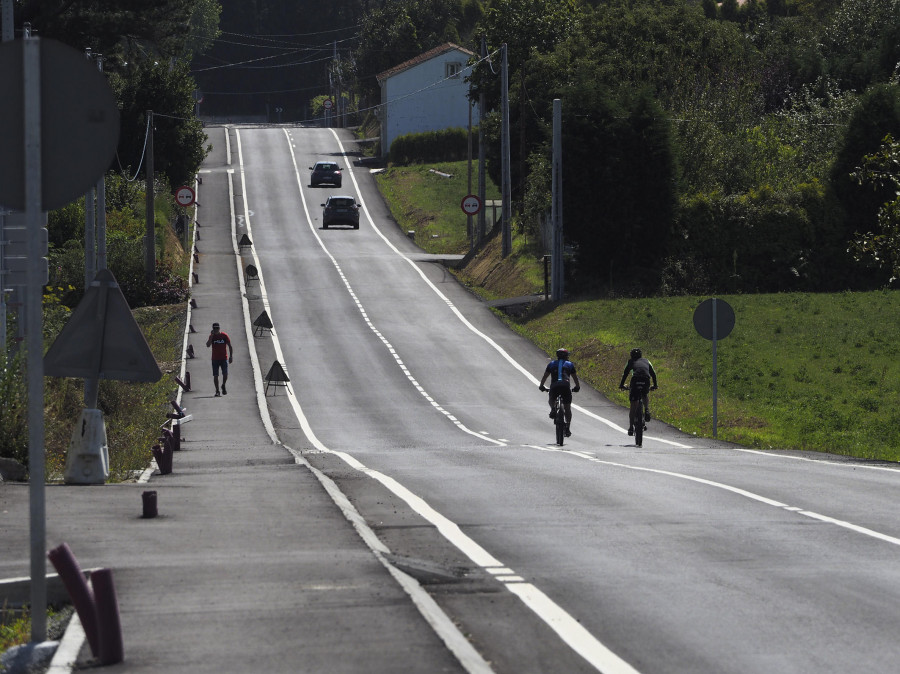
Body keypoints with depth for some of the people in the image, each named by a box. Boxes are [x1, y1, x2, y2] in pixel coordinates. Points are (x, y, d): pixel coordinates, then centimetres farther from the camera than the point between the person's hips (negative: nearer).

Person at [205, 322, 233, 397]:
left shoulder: (224, 336, 0)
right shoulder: (212, 336, 2)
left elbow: (230, 346, 5)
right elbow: (208, 345, -12)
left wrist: (231, 356, -2)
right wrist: (211, 336, -18)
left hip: (224, 358, -1)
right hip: (215, 359, 1)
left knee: (225, 374, -9)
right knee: (215, 375, -2)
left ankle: (223, 386, 19)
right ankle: (217, 391, 6)